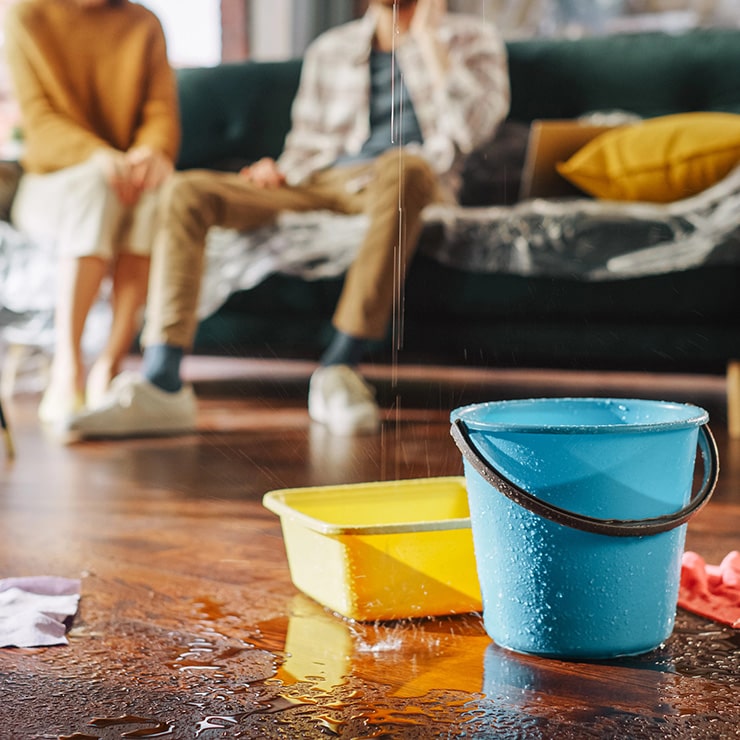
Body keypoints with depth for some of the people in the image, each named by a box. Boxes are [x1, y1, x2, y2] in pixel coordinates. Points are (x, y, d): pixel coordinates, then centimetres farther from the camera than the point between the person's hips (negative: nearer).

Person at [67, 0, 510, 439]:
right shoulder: (329, 51, 26)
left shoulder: (471, 38, 15)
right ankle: (162, 386, -31)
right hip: (321, 184, 4)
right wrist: (281, 171, 1)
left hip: (412, 179, -4)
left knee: (402, 166, -41)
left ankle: (339, 369, -41)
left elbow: (473, 126, -3)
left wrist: (428, 39, -2)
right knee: (187, 191, -17)